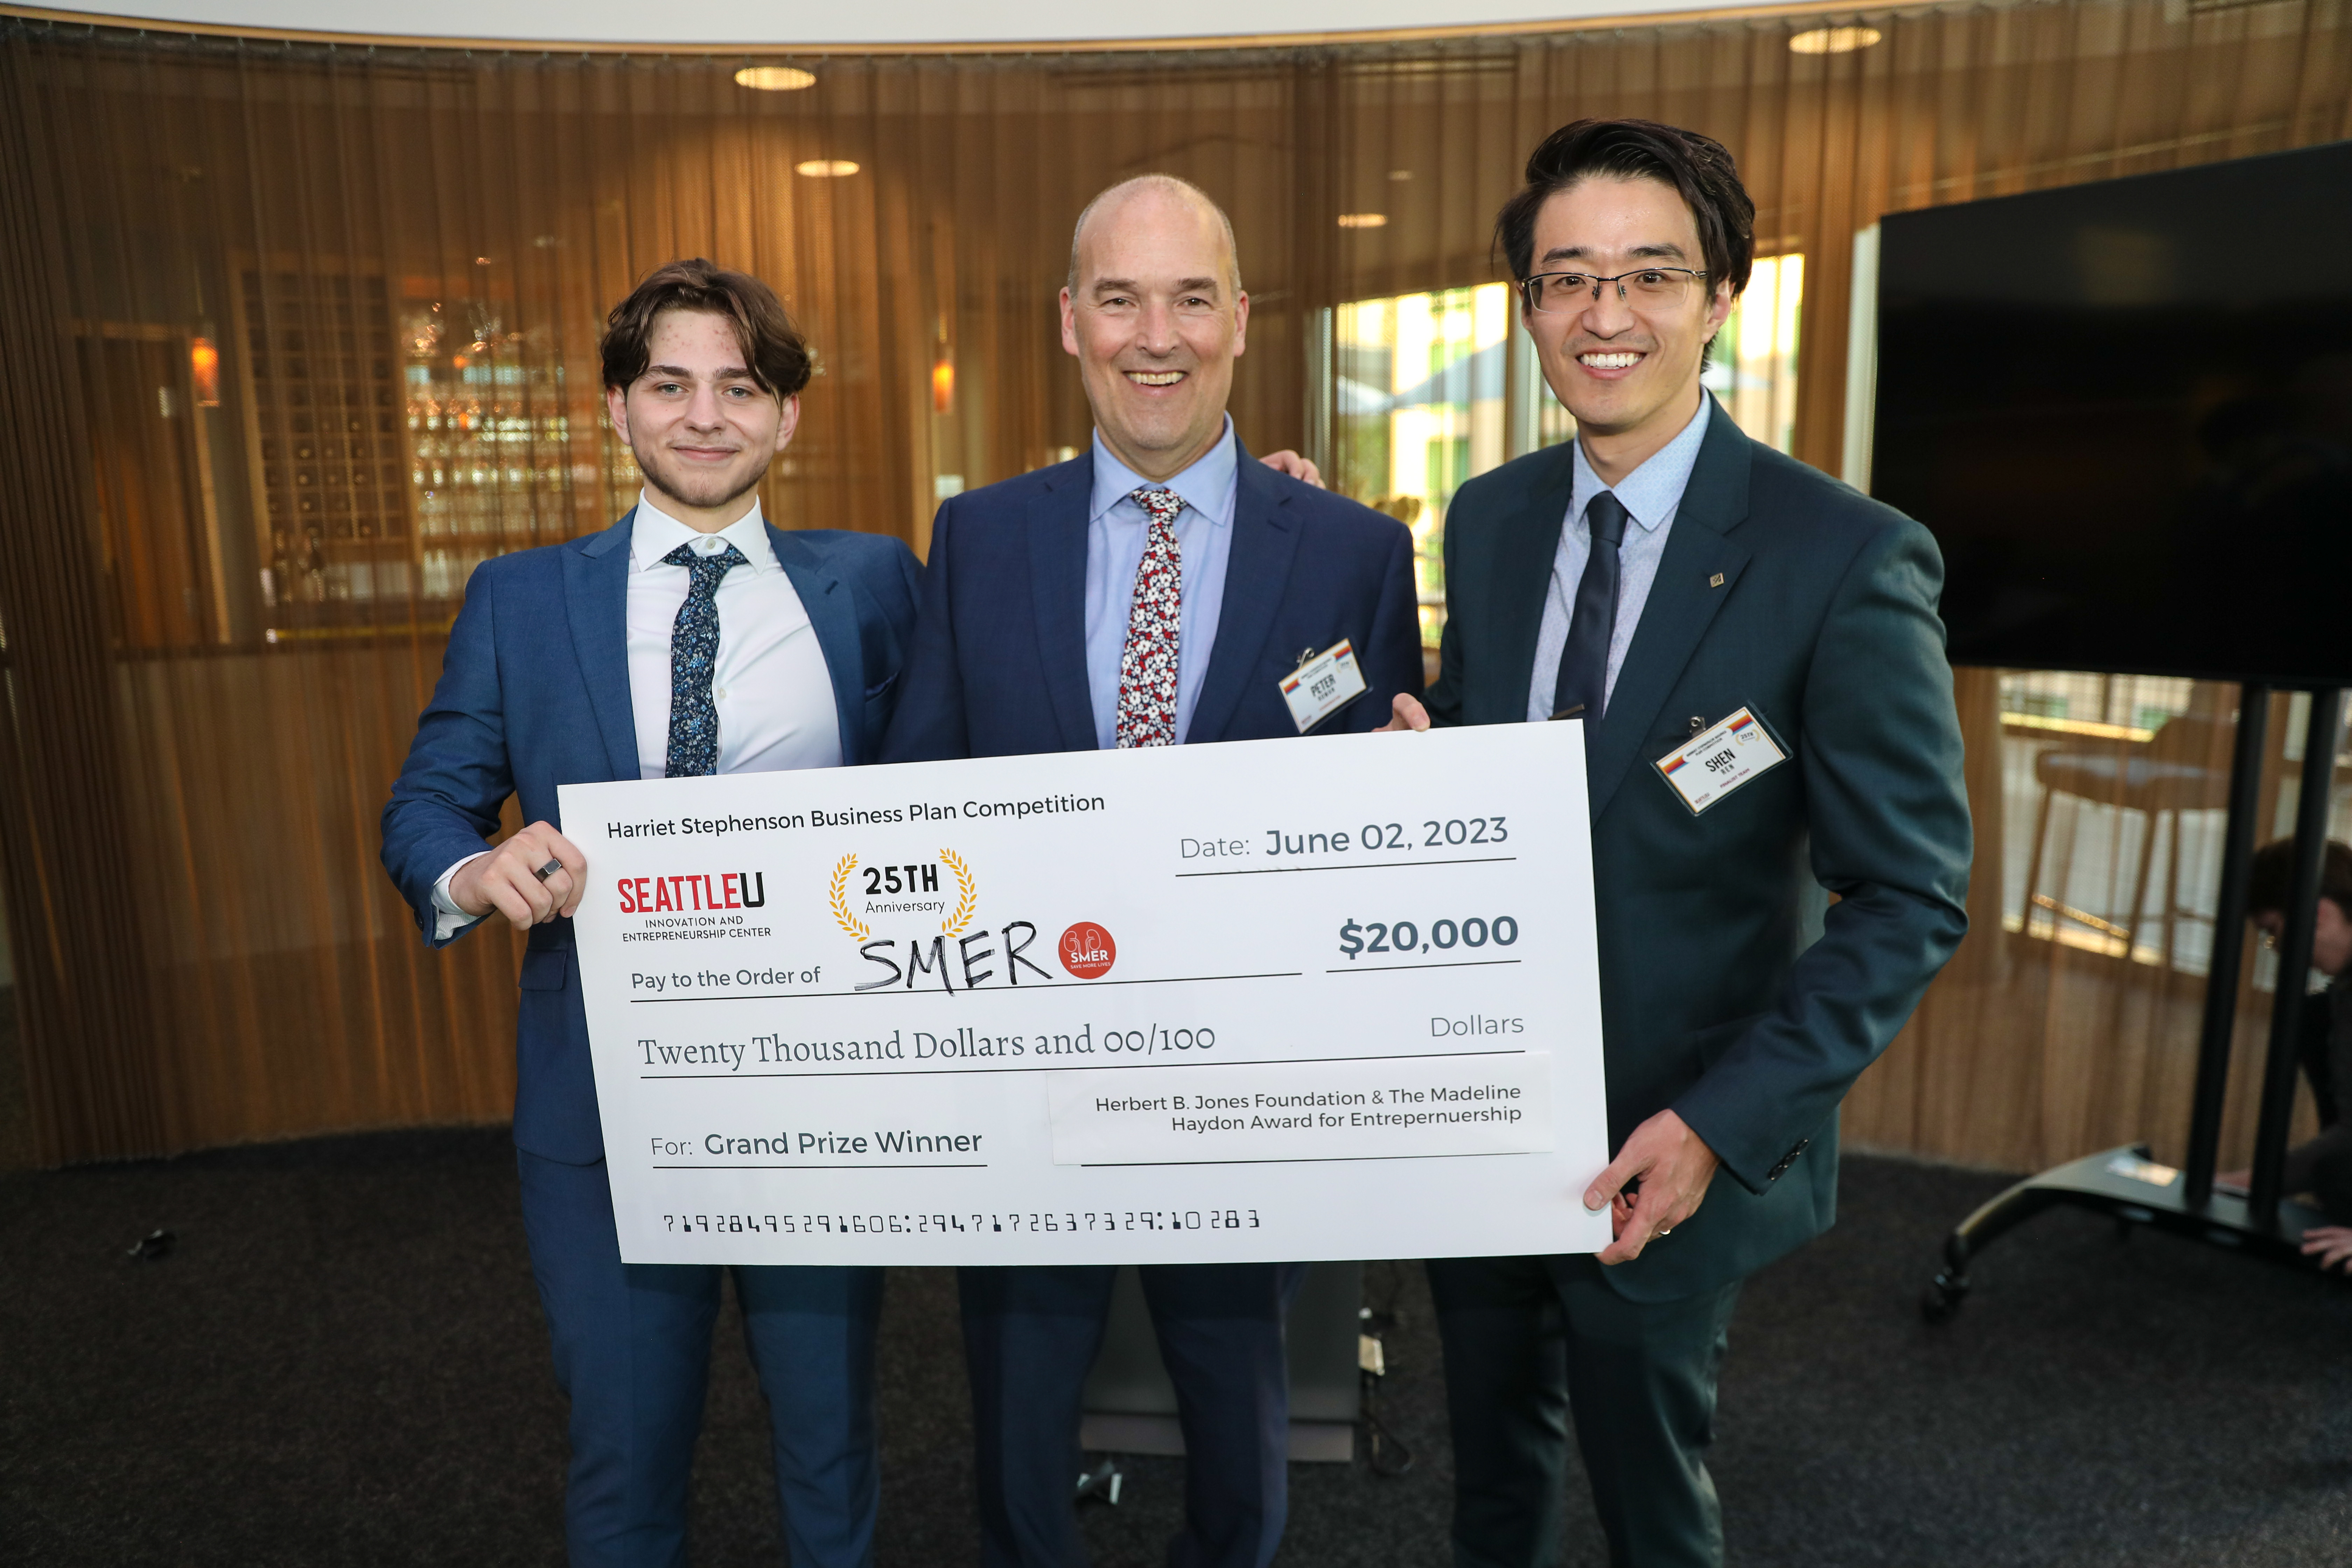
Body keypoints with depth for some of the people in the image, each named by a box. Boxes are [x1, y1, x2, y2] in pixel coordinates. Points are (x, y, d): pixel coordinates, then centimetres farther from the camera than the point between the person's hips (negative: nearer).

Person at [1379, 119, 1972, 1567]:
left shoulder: (1847, 560, -17)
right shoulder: (1490, 520, 0)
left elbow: (1911, 900, -15)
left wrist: (1721, 1125, -22)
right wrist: (1416, 752, -13)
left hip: (1668, 1148, -4)